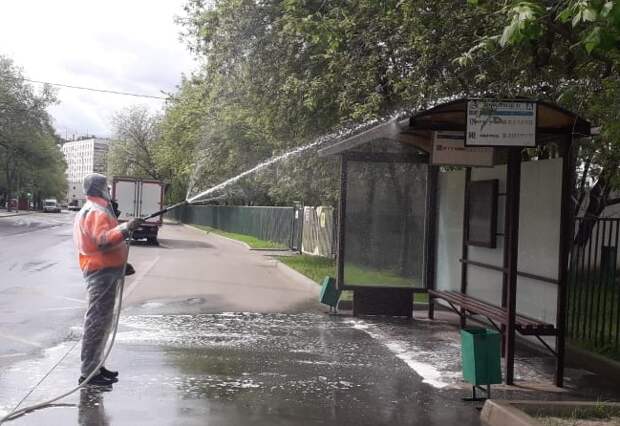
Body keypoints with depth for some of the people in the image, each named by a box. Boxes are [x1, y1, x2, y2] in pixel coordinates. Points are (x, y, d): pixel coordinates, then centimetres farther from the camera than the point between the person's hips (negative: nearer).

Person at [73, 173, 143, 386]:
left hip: (104, 271, 11)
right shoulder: (96, 212, -15)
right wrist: (125, 228, -32)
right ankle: (88, 373, -5)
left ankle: (95, 366, 26)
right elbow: (104, 239, -29)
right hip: (102, 272, -11)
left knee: (102, 321, 17)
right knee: (97, 322, -9)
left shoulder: (94, 210, 20)